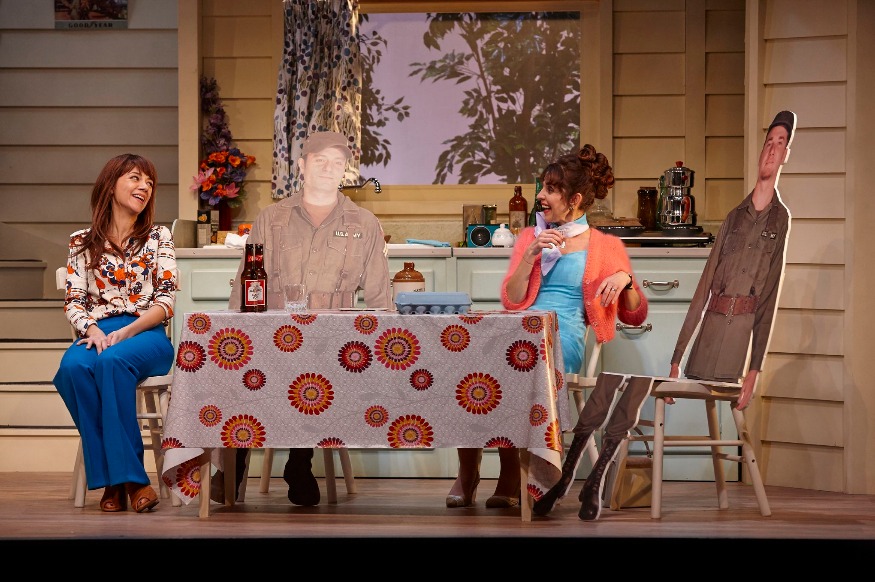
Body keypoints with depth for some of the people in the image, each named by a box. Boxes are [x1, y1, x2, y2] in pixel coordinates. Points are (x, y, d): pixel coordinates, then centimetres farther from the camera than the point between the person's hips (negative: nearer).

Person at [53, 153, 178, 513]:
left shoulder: (158, 238, 10)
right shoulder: (82, 242, 15)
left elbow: (166, 301, 1)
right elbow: (74, 301, 9)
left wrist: (124, 334, -13)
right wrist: (91, 329, -13)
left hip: (146, 334, -2)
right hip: (97, 332, 2)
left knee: (111, 361, -37)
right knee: (73, 368, -34)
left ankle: (120, 477, -31)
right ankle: (126, 477, -28)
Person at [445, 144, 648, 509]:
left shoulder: (606, 247, 14)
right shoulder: (531, 236, 23)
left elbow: (635, 316, 12)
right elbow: (511, 300, 12)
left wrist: (625, 280, -7)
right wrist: (532, 254, 1)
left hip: (562, 338, -3)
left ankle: (511, 477, -15)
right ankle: (466, 474, -15)